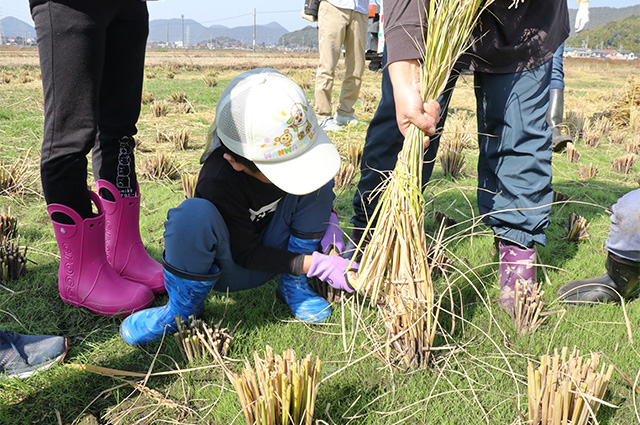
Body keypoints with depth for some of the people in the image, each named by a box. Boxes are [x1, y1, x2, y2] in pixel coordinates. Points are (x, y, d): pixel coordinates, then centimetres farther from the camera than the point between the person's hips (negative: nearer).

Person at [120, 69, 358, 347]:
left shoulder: (300, 148, -15)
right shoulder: (217, 182, -31)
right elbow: (247, 254, -24)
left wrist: (326, 217, -13)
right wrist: (316, 265, -29)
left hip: (273, 253, 5)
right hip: (231, 266, -4)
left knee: (319, 182, -17)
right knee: (194, 214, -38)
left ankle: (293, 285, -4)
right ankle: (184, 306, -10)